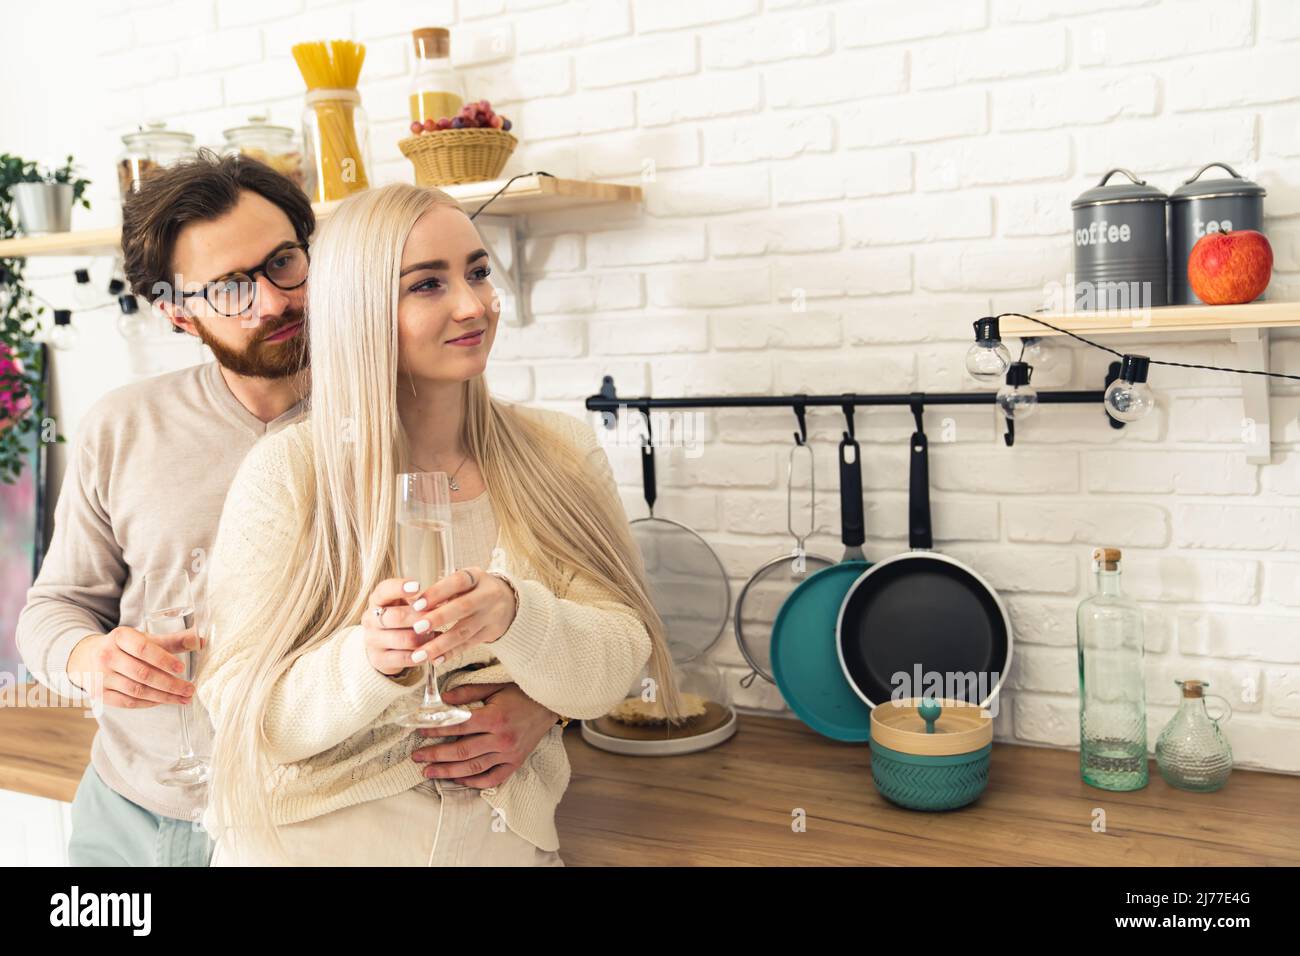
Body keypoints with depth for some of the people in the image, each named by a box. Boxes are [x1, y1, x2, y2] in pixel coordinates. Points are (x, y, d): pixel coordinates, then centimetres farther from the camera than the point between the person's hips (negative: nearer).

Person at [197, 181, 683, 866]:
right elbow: (245, 713, -14)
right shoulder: (286, 474, -15)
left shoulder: (561, 452, -7)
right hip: (311, 841, -2)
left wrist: (513, 614, -32)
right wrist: (369, 658, -33)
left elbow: (610, 674, -13)